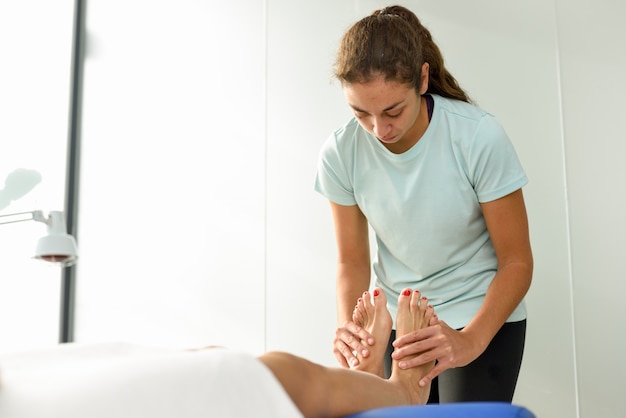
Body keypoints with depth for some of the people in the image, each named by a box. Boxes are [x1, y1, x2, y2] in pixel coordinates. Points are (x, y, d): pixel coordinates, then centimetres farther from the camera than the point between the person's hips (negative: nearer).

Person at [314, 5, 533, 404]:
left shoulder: (480, 137, -23)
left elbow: (517, 262, -16)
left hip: (483, 316, -2)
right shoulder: (340, 154, -15)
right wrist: (349, 324, -24)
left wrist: (470, 341, -31)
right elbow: (352, 260, -4)